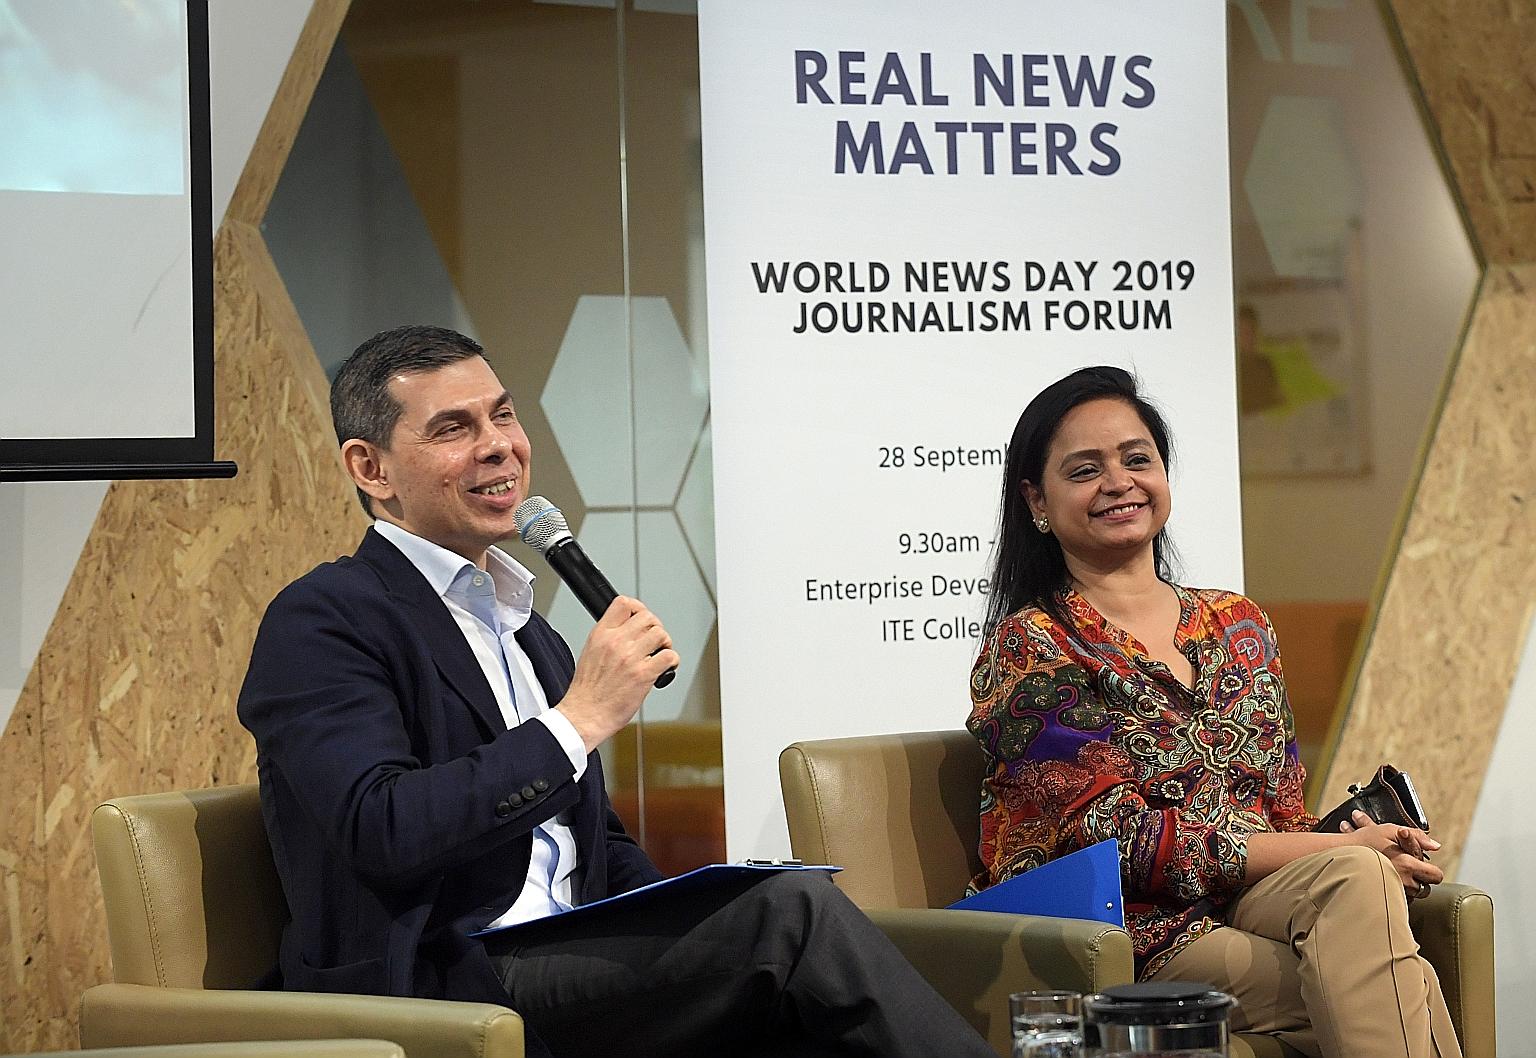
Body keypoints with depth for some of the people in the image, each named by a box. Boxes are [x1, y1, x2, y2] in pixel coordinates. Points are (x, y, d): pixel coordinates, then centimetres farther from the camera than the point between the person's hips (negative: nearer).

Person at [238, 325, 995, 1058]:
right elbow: (383, 831, -19)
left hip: (566, 985, 8)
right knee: (794, 911, -23)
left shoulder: (526, 630, 24)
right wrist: (581, 718, -17)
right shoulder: (322, 622, -3)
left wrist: (696, 928, 4)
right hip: (432, 990, -7)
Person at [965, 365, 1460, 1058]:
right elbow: (1116, 838, -11)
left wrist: (1362, 855, -7)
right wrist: (1343, 849, -13)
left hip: (1256, 907, 5)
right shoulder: (1027, 649, -2)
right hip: (1137, 934, -5)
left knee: (1358, 878, -31)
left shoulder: (1237, 627, 18)